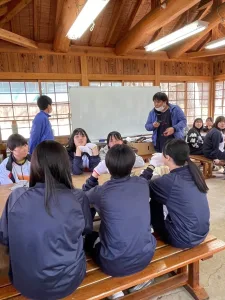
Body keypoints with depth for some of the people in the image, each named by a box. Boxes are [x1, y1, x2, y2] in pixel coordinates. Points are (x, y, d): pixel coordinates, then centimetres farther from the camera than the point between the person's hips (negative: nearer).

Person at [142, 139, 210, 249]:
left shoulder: (169, 181, -25)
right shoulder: (193, 171, -6)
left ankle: (158, 235, 32)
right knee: (158, 197, 15)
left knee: (154, 202, 7)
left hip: (184, 239, -7)